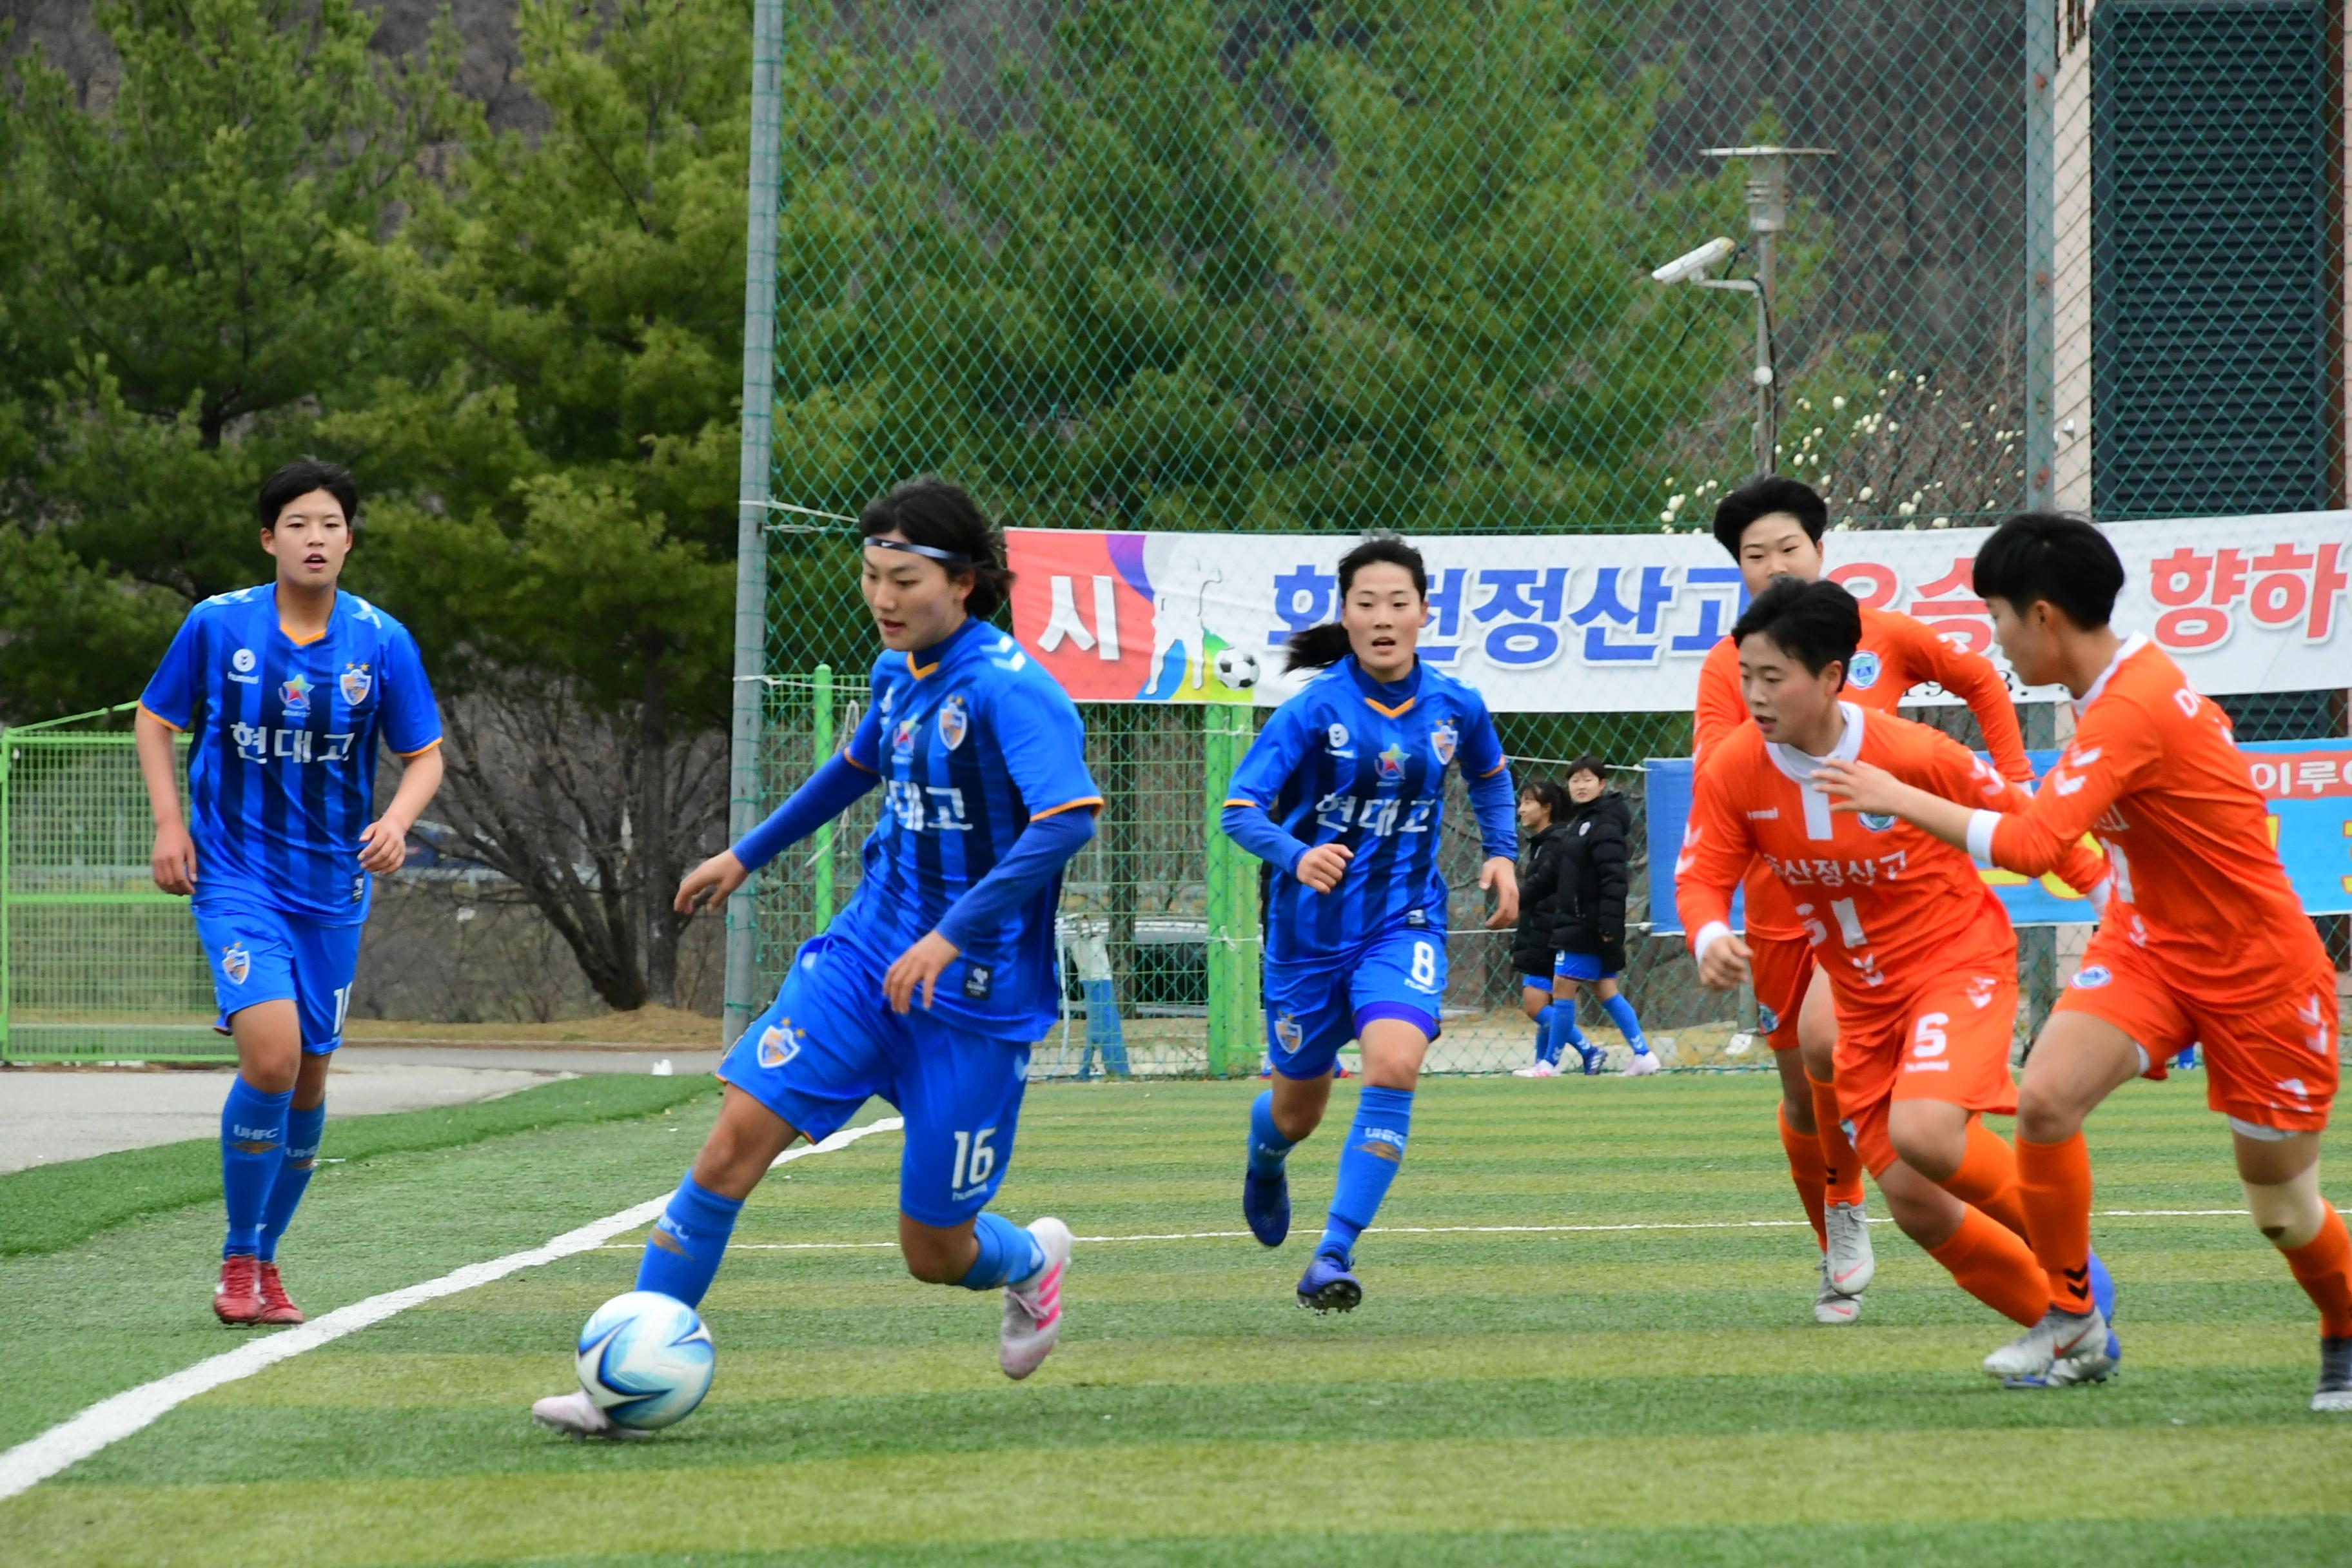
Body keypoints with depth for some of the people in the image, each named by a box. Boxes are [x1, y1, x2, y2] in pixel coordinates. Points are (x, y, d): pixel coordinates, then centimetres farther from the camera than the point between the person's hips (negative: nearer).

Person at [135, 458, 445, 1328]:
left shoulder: (382, 642, -3)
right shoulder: (217, 624, -5)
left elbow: (424, 758, 4)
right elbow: (155, 720, 8)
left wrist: (397, 821, -16)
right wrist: (170, 824, -3)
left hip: (332, 888, 3)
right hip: (236, 878, -3)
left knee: (307, 1082, 9)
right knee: (271, 1053, -21)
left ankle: (266, 1262, 28)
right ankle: (238, 1260, -5)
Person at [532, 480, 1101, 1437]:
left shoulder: (1009, 689, -17)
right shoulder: (898, 672, 8)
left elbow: (1067, 819, -31)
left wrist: (954, 933, -35)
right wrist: (748, 855, 36)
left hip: (974, 995, -6)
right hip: (865, 953, 6)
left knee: (934, 1253, 1)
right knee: (735, 1139, -11)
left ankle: (1031, 1260, 38)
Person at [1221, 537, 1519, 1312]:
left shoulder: (1455, 706, -3)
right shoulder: (1315, 708, -14)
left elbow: (1491, 778, 20)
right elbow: (1239, 810, -19)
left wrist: (1501, 854, 6)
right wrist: (1297, 856, -37)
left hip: (1404, 925, 1)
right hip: (1310, 927, -1)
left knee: (1394, 1066, -27)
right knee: (1298, 1109, 15)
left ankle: (1335, 1256, -22)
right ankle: (1265, 1163, 55)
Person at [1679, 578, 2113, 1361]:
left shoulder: (1915, 755, -22)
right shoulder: (1731, 773, -12)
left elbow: (2019, 819, -8)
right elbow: (1702, 877, -12)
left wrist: (2105, 890, -1)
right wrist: (1710, 938, -35)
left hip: (1959, 963, -5)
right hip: (1864, 995, 6)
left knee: (1923, 1133, -31)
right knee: (1914, 1202, 1)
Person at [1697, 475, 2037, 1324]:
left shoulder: (1881, 637, 1)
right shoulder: (1727, 665, 0)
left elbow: (1981, 682, 18)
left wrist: (2012, 783, 11)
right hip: (1782, 901, 2)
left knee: (1826, 1037, -26)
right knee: (1802, 1098, 7)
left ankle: (1848, 1206, -3)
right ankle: (1836, 1257, 26)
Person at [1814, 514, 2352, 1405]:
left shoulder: (2132, 711, -29)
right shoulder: (2124, 682, 0)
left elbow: (2030, 846, -36)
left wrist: (1902, 798, -27)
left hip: (2256, 974, -8)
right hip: (2147, 945, 8)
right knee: (2045, 1099, -16)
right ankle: (2072, 1325, -3)